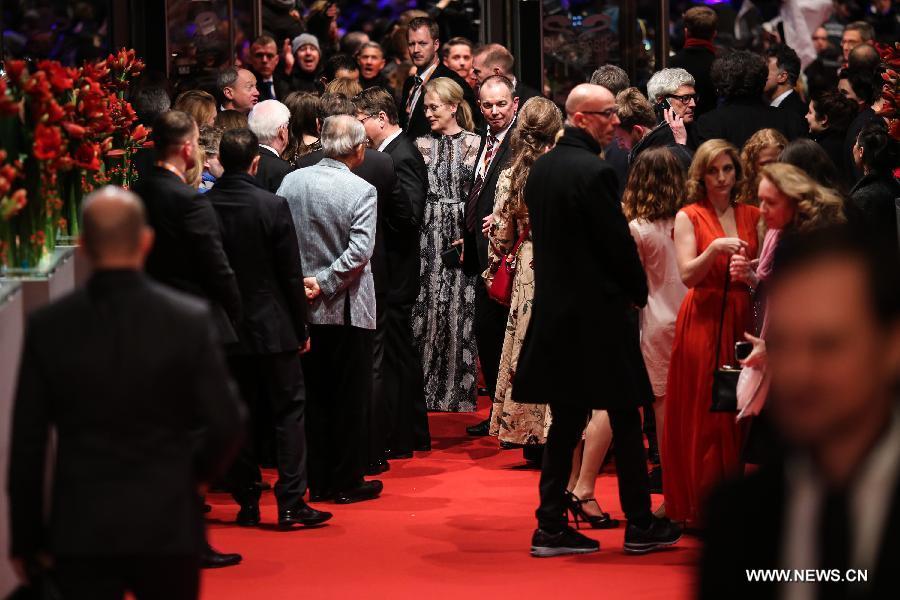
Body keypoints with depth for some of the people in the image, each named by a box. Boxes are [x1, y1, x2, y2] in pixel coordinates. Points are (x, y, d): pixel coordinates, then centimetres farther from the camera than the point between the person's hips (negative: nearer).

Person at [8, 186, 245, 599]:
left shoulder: (48, 326, -6)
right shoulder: (189, 319, -9)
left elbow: (27, 444, -2)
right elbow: (226, 425, -7)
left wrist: (26, 539, 7)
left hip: (81, 532, 0)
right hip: (168, 529, 0)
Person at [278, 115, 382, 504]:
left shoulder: (291, 181, -1)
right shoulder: (361, 191, -14)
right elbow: (358, 252, -21)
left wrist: (299, 280, 1)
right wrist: (324, 282, -13)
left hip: (305, 309, 4)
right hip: (348, 309, -4)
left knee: (315, 397, 13)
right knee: (350, 398, 7)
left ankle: (317, 482, 17)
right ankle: (347, 482, 12)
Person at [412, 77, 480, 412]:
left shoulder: (475, 144, 3)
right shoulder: (422, 146, 10)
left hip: (462, 237, -2)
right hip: (428, 239, 2)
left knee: (460, 313, -2)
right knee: (426, 309, -1)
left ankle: (458, 391, 5)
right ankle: (427, 389, 5)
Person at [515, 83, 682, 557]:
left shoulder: (540, 169, 9)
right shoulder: (595, 172, -17)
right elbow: (618, 243, -15)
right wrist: (638, 292, 3)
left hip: (553, 309, 8)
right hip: (596, 312, -8)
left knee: (566, 420, 11)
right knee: (624, 417, 3)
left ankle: (551, 526, 10)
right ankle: (640, 526, 9)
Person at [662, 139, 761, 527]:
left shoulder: (752, 216, 11)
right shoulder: (689, 217, 1)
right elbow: (688, 275, -9)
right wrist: (715, 248, -24)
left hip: (742, 320, 3)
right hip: (703, 321, -3)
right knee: (702, 415, -2)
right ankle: (700, 506, 4)